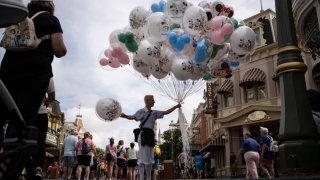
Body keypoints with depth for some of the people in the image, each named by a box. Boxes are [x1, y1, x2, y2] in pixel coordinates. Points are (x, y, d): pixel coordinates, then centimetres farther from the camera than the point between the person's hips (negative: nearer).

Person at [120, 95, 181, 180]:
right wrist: (125, 116, -39)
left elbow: (166, 112, 18)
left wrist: (176, 106, 12)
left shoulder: (154, 113, 15)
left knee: (150, 158, 12)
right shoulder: (141, 111, -3)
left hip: (150, 135, 7)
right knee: (142, 157, -7)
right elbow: (132, 117, -18)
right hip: (143, 134, -7)